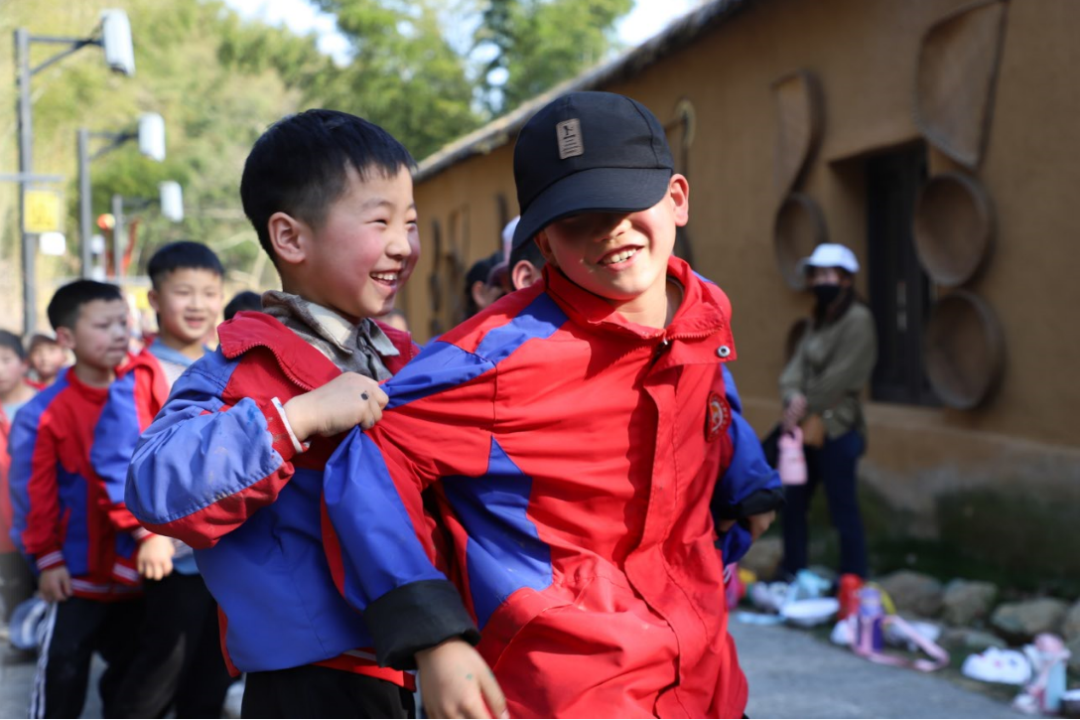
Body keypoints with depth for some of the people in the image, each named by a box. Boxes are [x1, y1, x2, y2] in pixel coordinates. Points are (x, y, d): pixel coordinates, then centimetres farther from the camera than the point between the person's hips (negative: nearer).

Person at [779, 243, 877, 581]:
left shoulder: (858, 319, -10)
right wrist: (793, 397, -14)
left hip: (837, 430, -8)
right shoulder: (818, 321, 15)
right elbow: (796, 366, 5)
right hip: (808, 427, 8)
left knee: (844, 512, -1)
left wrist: (809, 412, -11)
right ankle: (793, 577, 25)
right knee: (792, 505, 13)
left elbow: (841, 377, -15)